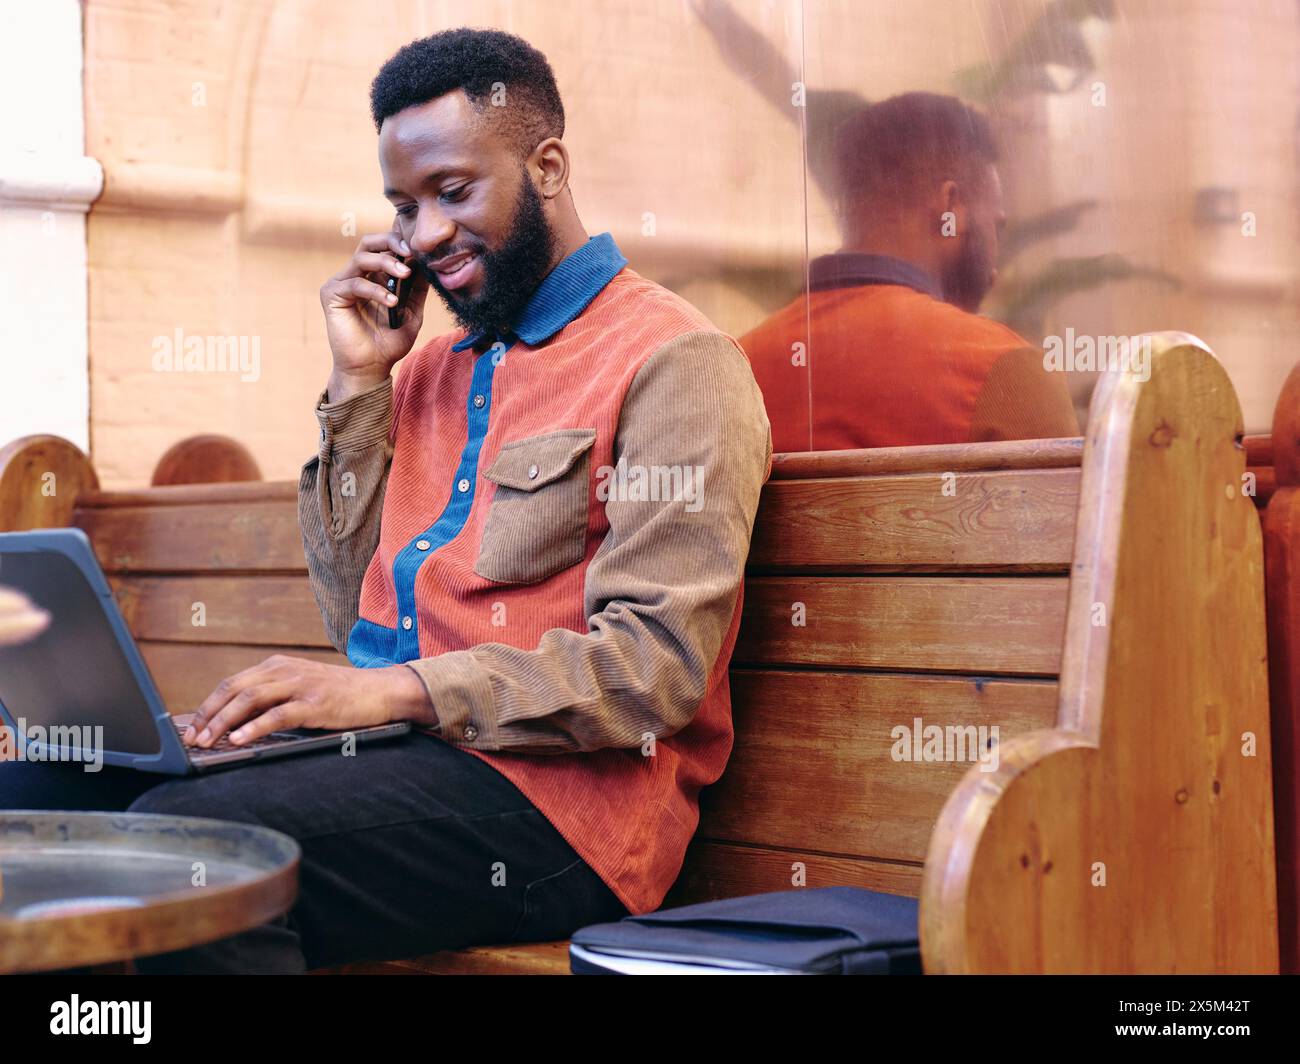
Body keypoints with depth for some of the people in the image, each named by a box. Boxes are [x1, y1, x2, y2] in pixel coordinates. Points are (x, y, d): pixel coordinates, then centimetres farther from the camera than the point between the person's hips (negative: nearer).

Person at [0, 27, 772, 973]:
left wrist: (400, 690, -22)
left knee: (185, 832, -30)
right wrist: (359, 383, 10)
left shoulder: (672, 360, -3)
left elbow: (657, 665, -14)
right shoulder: (432, 372, 21)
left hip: (551, 790, -7)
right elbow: (357, 617, 16)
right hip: (395, 754, 7)